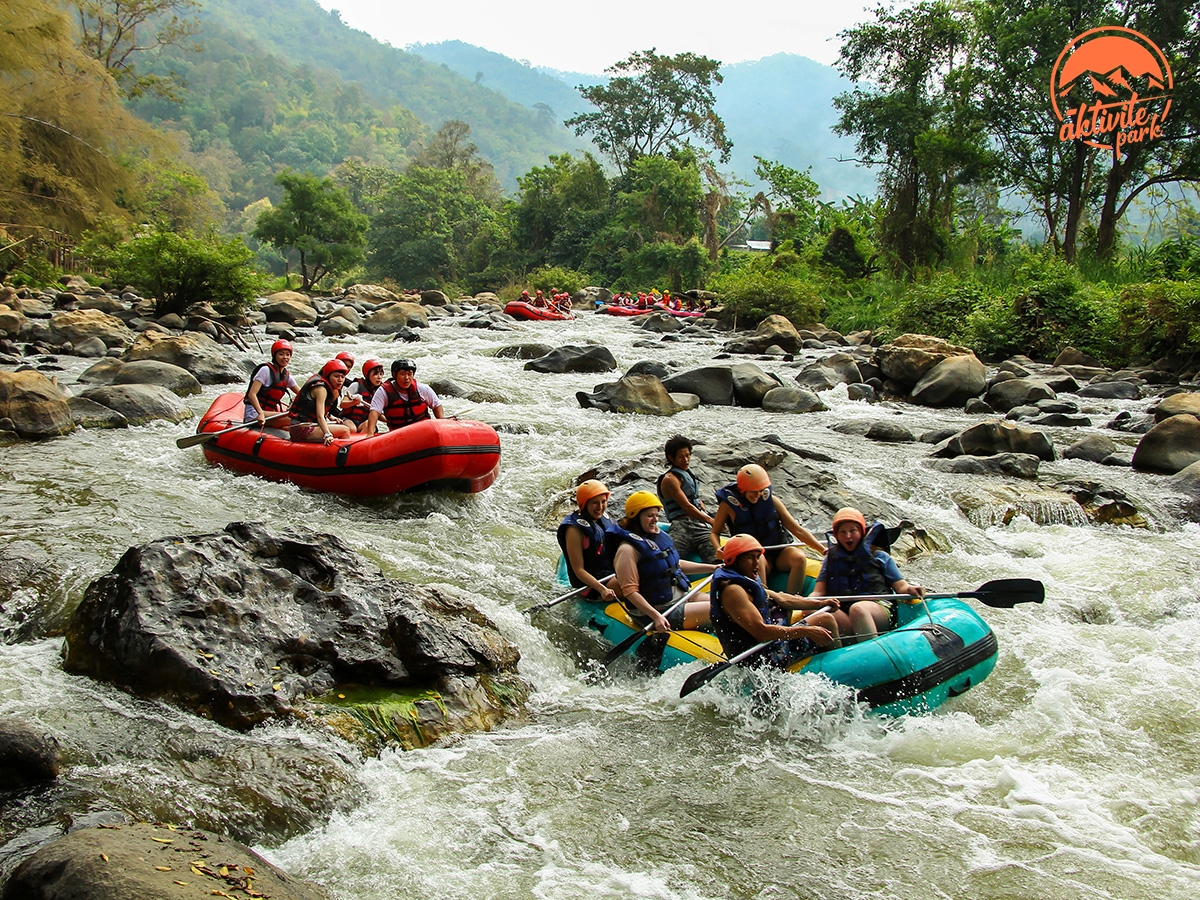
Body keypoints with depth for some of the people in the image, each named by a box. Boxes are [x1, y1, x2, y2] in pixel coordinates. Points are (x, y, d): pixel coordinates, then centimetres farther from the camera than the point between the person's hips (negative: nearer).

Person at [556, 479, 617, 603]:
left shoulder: (605, 520, 9)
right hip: (591, 585, -8)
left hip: (612, 575, 8)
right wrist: (602, 590, -28)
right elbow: (578, 570, -16)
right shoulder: (575, 529, -13)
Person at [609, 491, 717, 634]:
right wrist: (656, 617, -31)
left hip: (679, 596, 10)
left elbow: (675, 564, 22)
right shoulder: (628, 550, -19)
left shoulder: (658, 535, 8)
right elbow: (630, 591, -23)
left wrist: (712, 568, 16)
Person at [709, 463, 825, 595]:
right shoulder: (728, 504, -4)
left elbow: (797, 530, 3)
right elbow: (714, 532, 7)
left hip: (778, 554, 3)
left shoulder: (771, 500, 2)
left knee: (799, 557, -29)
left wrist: (822, 549, -5)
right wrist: (718, 549, -16)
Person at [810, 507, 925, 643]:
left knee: (857, 608, -38)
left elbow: (900, 586, 14)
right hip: (842, 613, 1)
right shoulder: (831, 559, 26)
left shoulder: (880, 557, 21)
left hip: (879, 608, -1)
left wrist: (909, 589, -11)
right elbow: (819, 592, 17)